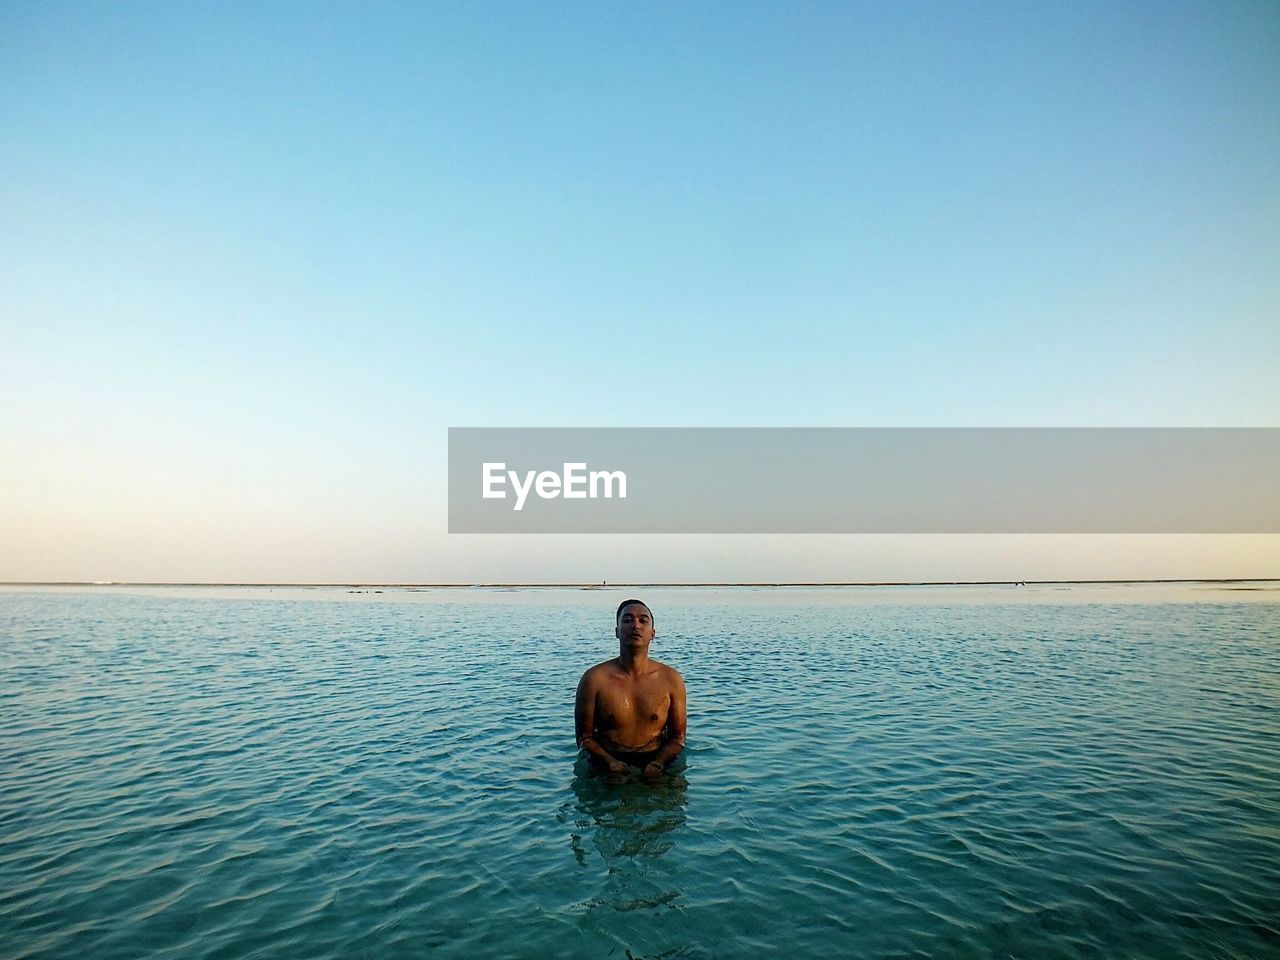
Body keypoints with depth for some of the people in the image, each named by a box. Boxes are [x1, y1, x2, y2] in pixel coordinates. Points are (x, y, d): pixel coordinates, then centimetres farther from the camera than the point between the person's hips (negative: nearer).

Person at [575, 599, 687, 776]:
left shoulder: (671, 679, 1)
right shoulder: (594, 679, -3)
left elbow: (677, 737, 8)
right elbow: (585, 737, 3)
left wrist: (658, 763, -11)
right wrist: (610, 761, -14)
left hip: (655, 768, 1)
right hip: (606, 770, -1)